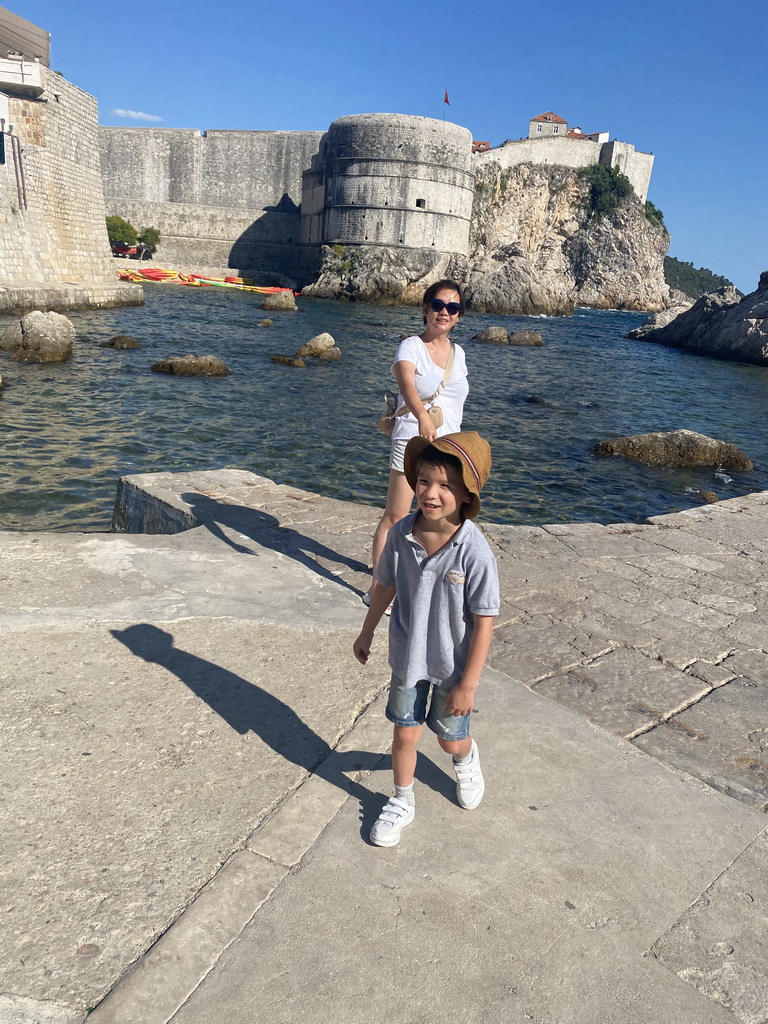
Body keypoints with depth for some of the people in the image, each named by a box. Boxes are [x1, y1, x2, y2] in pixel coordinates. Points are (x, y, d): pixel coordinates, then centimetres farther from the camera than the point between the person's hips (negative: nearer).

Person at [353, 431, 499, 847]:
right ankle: (402, 802, 41)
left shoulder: (475, 553, -28)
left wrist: (468, 685, -16)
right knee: (404, 734, 16)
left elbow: (483, 624, -20)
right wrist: (366, 633, 14)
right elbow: (385, 586, 3)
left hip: (452, 665, -3)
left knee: (451, 738, 18)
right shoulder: (401, 534, -16)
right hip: (407, 657, 3)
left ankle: (466, 758, 55)